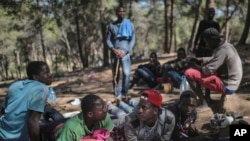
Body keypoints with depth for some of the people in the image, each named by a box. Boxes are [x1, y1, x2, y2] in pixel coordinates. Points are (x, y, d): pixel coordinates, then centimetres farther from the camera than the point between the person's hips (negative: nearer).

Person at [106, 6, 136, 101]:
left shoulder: (130, 25, 7)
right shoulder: (111, 25, 10)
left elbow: (133, 40, 2)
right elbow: (108, 40, 8)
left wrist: (125, 51, -11)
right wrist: (113, 49, -11)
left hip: (125, 53, -2)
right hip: (114, 53, 2)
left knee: (126, 73, -17)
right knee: (115, 75, 2)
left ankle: (124, 94, -7)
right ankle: (118, 96, 9)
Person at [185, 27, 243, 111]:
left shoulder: (222, 51, -22)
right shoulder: (227, 46, 7)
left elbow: (208, 70, -24)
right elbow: (214, 60, 22)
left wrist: (195, 66, -6)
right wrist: (198, 59, 11)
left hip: (226, 86, -10)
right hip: (230, 83, 10)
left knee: (189, 73, -14)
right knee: (206, 64, 27)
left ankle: (204, 104, -9)